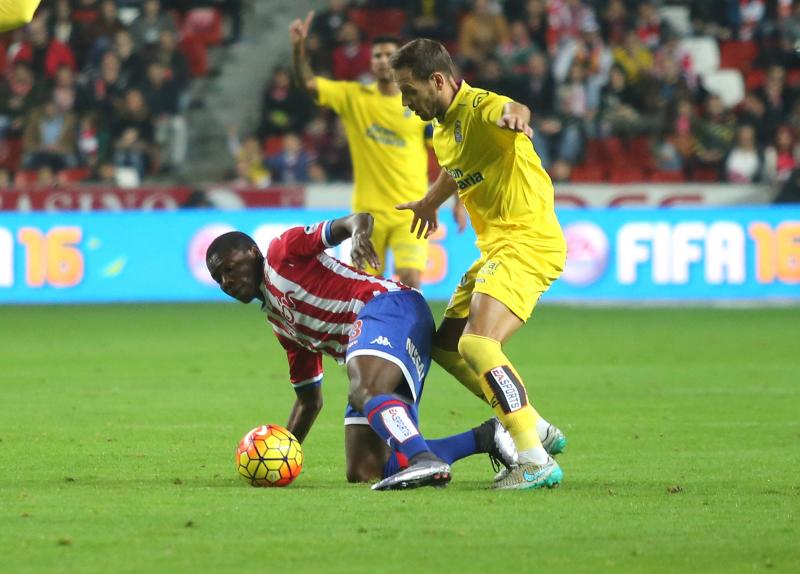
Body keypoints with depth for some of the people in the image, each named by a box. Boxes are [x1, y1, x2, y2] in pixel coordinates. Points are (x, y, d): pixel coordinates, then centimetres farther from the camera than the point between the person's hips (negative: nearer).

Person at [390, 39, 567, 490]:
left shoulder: (478, 108, -17)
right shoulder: (444, 127, 14)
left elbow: (508, 111, -43)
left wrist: (514, 116, -68)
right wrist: (429, 202, 57)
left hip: (527, 240, -11)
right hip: (497, 247, 11)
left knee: (477, 343, -25)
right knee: (447, 347, 16)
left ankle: (536, 461, -25)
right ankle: (537, 431, 24)